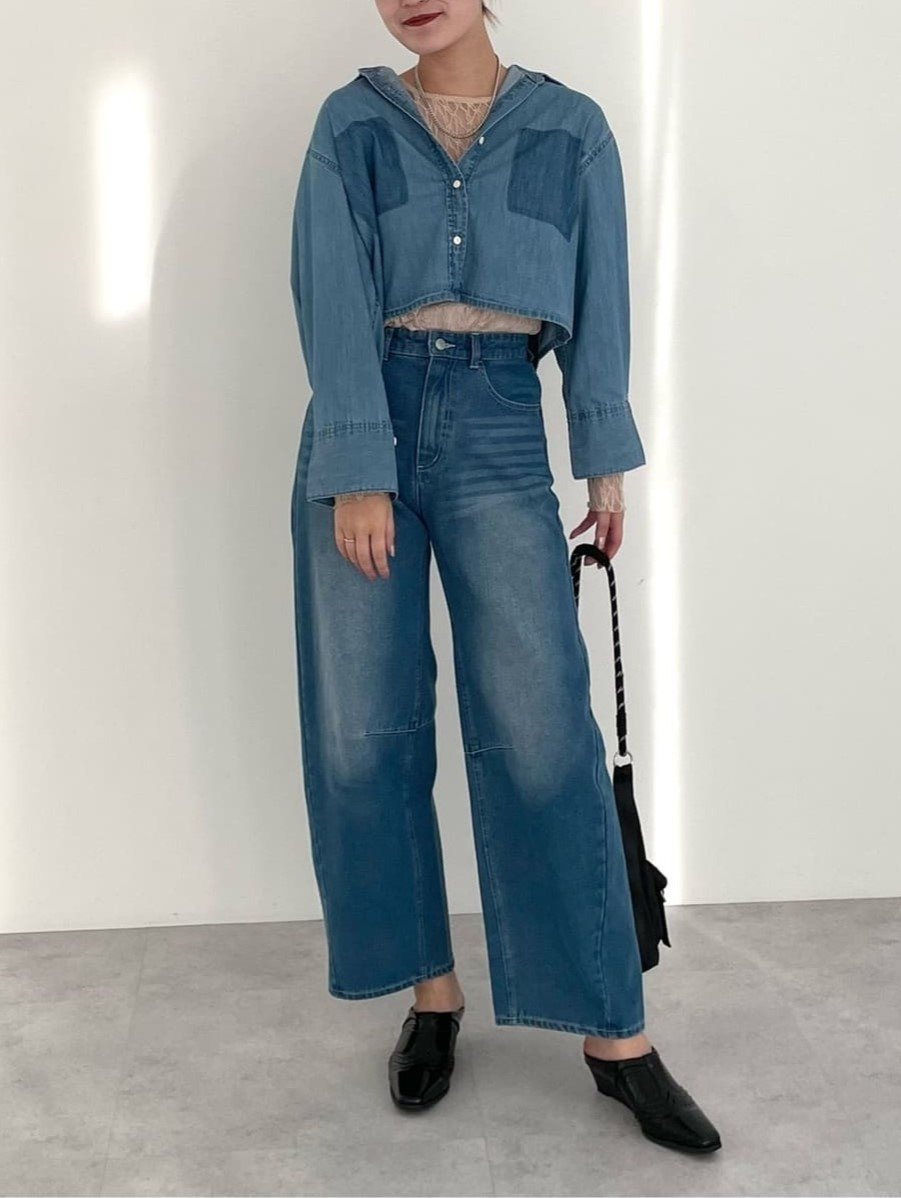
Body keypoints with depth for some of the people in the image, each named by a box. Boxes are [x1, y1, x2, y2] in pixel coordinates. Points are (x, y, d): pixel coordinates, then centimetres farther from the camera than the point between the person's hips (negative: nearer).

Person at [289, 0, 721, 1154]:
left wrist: (606, 460, 4)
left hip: (499, 431, -1)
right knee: (362, 729, 0)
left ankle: (616, 1035, 0)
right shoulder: (350, 123, 5)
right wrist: (359, 473, -13)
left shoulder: (570, 127, 8)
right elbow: (334, 298, -4)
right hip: (365, 424, 1)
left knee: (541, 732, -8)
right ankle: (431, 990, 16)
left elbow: (597, 301, 7)